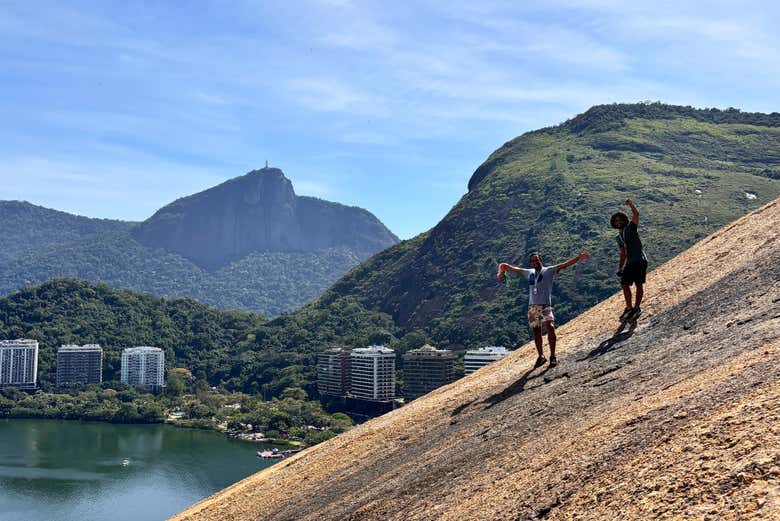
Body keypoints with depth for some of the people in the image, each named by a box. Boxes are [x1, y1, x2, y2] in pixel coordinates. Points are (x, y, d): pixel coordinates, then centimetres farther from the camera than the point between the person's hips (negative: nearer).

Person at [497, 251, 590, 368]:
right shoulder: (529, 273, 17)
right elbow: (513, 268, 25)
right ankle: (541, 356, 20)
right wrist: (502, 271, 11)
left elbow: (565, 264, -7)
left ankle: (553, 356, -16)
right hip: (532, 306, 5)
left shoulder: (549, 270, 3)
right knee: (536, 332, 8)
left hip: (545, 305, -5)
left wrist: (578, 258, -19)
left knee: (550, 327, -22)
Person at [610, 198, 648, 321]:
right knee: (624, 284, 6)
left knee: (639, 284, -2)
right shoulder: (619, 237, 18)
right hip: (630, 263, 7)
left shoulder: (631, 227, 1)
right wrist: (620, 268, 13)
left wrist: (631, 204, -28)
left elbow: (636, 214, -16)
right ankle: (629, 308, 19)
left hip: (640, 261, -7)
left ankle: (636, 308, 8)